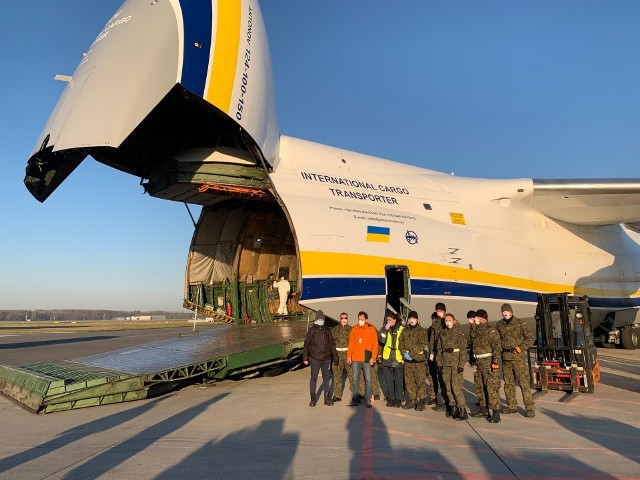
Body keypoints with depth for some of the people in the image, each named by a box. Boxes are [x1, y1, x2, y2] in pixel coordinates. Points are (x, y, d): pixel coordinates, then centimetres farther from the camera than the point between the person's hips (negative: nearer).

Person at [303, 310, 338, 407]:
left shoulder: (327, 331, 8)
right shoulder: (312, 331, -2)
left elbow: (332, 344, 14)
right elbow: (306, 345, -1)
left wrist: (335, 356, 12)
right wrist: (305, 358, -5)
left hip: (326, 359, 3)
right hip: (315, 359, -3)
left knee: (326, 377, 10)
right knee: (313, 378, 1)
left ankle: (327, 398, 20)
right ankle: (313, 399, 12)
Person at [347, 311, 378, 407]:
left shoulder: (371, 329, -1)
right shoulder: (354, 329, 7)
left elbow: (375, 344, -2)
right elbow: (351, 343, 9)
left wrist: (373, 357, -9)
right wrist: (349, 356, 4)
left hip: (367, 359, -3)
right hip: (355, 358, 3)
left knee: (368, 379, 2)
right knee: (355, 379, 8)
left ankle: (368, 400, 11)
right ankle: (355, 399, 16)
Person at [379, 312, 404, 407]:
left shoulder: (401, 330, 2)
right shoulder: (384, 329, 8)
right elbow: (382, 340, -7)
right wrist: (385, 329, -13)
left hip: (399, 358, -2)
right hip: (387, 358, 2)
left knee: (399, 380, 3)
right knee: (389, 380, 7)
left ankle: (398, 399, 14)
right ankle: (391, 398, 18)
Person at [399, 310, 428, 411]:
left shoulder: (422, 331, -2)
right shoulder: (405, 331, 12)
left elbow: (422, 345, -11)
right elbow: (401, 343, 9)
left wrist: (410, 353, -16)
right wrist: (404, 353, -9)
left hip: (419, 359, -5)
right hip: (407, 360, 5)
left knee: (420, 381, -2)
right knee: (409, 381, 10)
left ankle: (422, 401, 8)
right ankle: (412, 400, 21)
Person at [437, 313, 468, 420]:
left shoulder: (459, 333, -5)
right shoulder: (443, 334, 11)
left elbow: (463, 350, -8)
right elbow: (439, 349, 16)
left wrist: (461, 365, -13)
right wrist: (439, 363, 11)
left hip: (456, 364, -6)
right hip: (446, 363, 6)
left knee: (456, 387, -11)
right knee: (448, 387, 9)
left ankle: (463, 410, -3)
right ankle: (453, 408, 21)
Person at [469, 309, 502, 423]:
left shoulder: (491, 330, -8)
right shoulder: (476, 330, 14)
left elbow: (497, 347, -14)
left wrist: (495, 361, -21)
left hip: (489, 362, -8)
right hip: (478, 362, 8)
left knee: (492, 387, -10)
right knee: (480, 387, 14)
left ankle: (496, 413, -8)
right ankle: (484, 409, 26)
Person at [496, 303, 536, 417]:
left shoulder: (520, 324, -6)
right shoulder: (499, 325, 7)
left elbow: (531, 337, -4)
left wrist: (521, 347, -10)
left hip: (518, 357, -5)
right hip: (505, 357, 5)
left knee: (524, 383, -6)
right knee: (508, 383, 11)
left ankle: (530, 407, 2)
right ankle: (512, 406, 22)